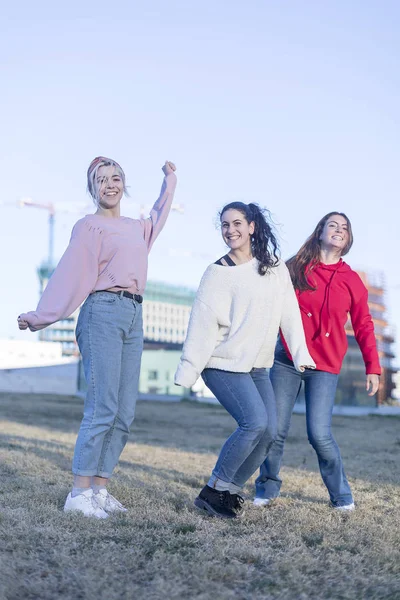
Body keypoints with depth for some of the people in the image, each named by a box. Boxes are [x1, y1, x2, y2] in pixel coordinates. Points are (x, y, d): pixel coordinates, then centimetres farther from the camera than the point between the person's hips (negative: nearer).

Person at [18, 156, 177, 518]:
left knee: (125, 412, 3)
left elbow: (158, 217, 44)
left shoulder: (137, 228, 21)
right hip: (104, 312, -7)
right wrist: (41, 317, -14)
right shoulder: (90, 227, 0)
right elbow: (71, 274, -7)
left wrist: (169, 182, 52)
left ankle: (100, 488, 8)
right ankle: (79, 494, -8)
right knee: (103, 407, -13)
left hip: (134, 316, 7)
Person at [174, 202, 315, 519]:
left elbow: (290, 313, 10)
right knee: (255, 422, -20)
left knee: (269, 431, -3)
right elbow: (202, 324, -9)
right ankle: (213, 491, -7)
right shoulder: (218, 272, -5)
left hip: (258, 368, 6)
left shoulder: (276, 268, 7)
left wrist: (301, 353, 5)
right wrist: (188, 371, -12)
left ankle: (231, 492, 11)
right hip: (224, 365, -6)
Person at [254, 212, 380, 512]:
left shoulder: (352, 281, 5)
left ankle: (342, 496, 12)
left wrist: (373, 367, 3)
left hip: (325, 367, -1)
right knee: (276, 429, 0)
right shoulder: (295, 269, 4)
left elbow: (363, 326, 9)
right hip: (286, 360, 1)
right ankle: (268, 488, 21)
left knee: (320, 434, -9)